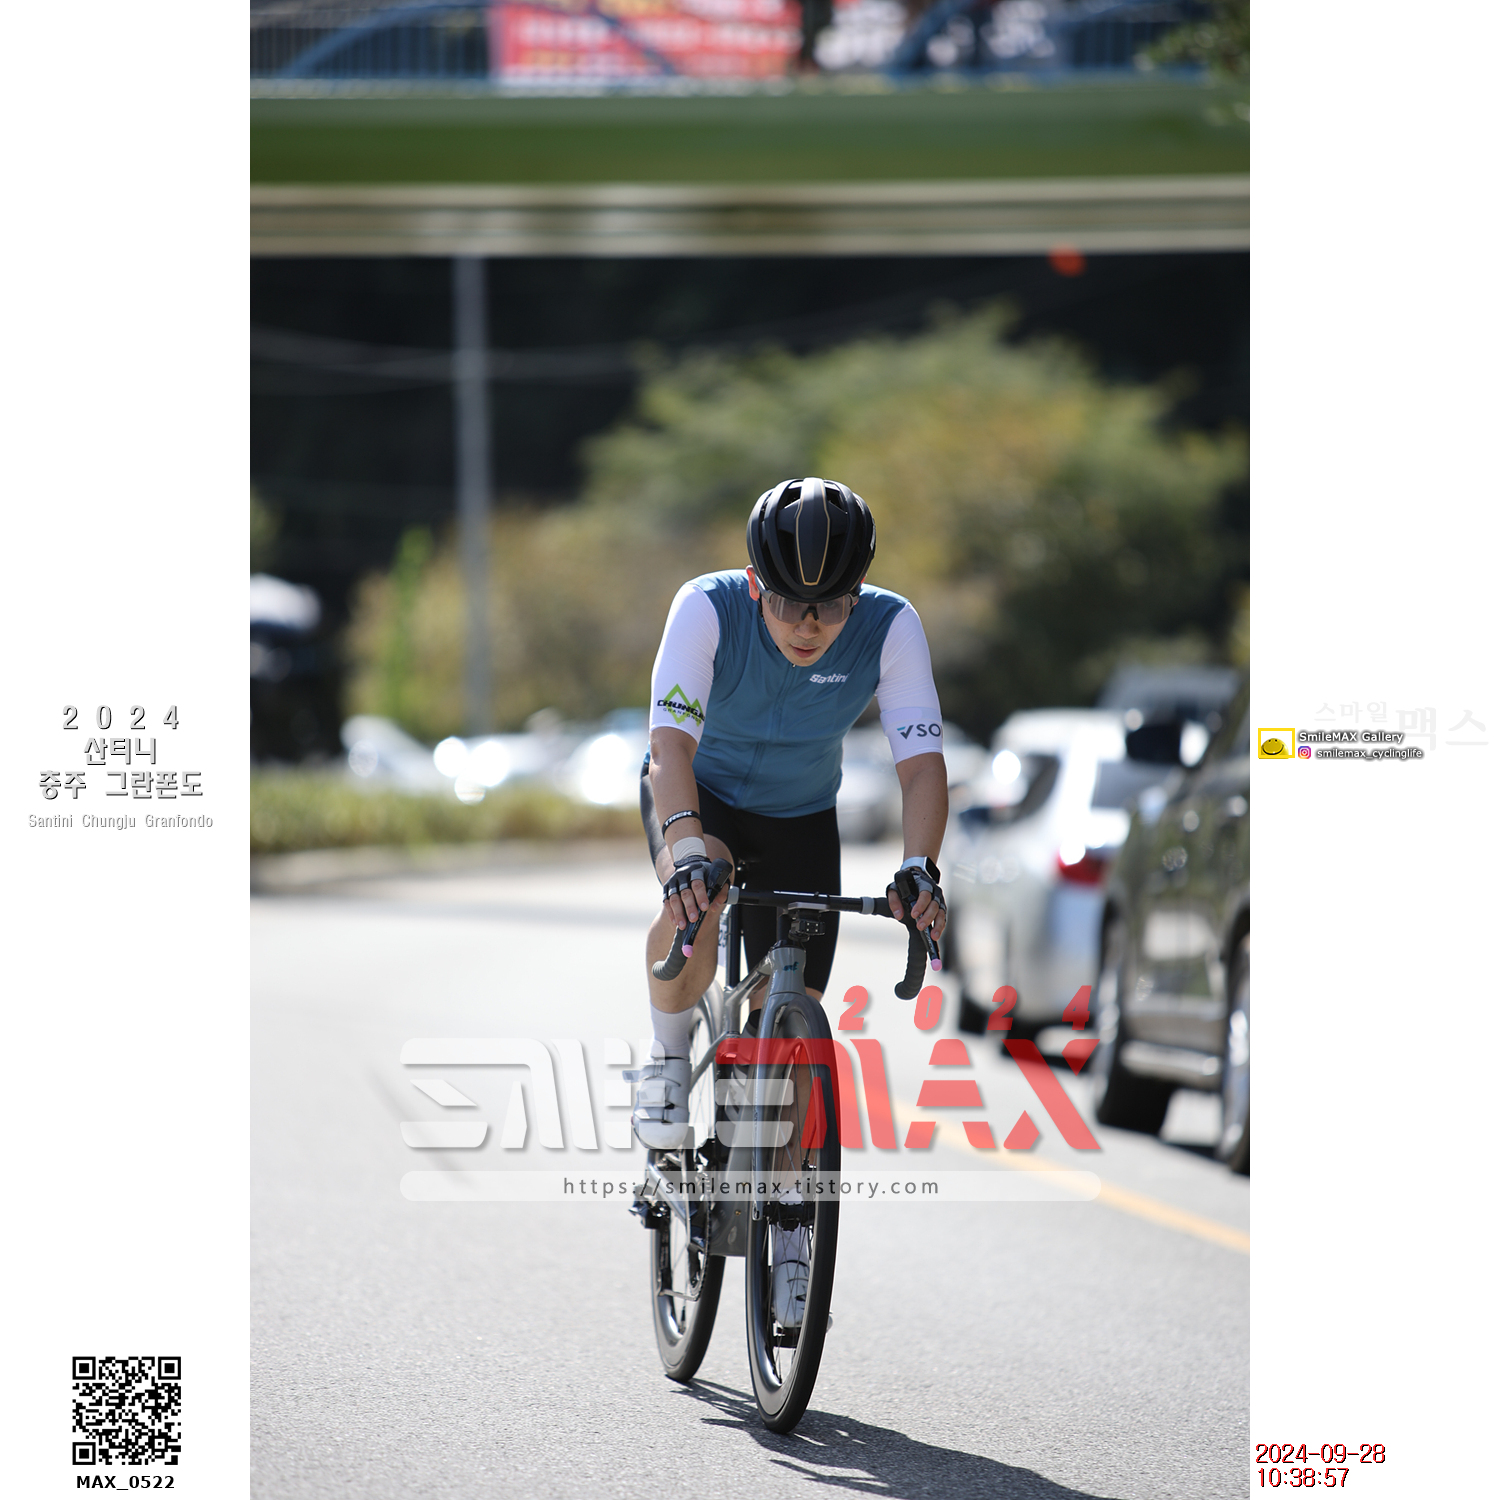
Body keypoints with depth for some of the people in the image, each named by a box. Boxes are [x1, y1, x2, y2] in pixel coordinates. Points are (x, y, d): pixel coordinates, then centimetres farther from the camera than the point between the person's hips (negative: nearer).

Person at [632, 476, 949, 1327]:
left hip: (801, 823, 2)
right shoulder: (708, 609, -31)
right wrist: (688, 853, -57)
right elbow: (671, 741, -40)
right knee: (698, 905, -37)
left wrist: (919, 870, -49)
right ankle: (668, 1056, -9)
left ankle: (788, 1233, 13)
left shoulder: (890, 628, -27)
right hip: (697, 797, -2)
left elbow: (923, 762, -31)